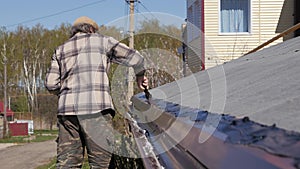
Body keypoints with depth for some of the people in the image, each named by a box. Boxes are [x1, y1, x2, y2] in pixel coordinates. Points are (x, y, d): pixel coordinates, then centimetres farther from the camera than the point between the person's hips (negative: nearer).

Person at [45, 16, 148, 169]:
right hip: (97, 107, -3)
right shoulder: (102, 41, 14)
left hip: (67, 109, 4)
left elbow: (51, 84, 10)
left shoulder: (61, 49, 21)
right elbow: (134, 58, 10)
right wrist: (140, 75, 29)